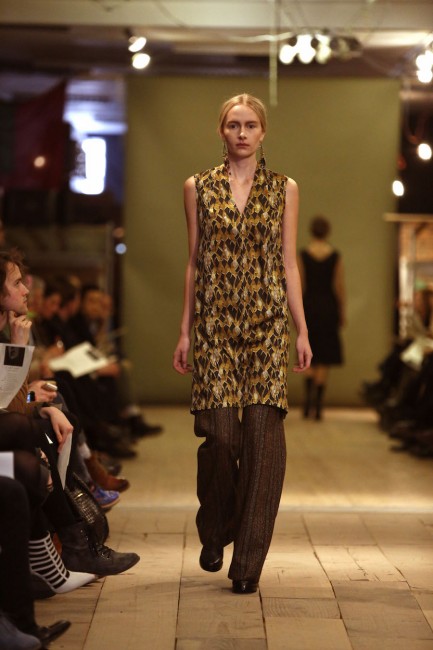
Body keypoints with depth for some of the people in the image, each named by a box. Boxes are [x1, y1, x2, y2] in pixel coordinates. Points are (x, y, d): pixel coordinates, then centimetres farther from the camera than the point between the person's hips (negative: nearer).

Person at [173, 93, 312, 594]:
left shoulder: (283, 189, 9)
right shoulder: (198, 188, 9)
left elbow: (288, 263, 8)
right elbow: (194, 262, 10)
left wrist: (302, 330, 3)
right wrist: (184, 331, 7)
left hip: (267, 318, 0)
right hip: (215, 318, 0)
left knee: (262, 431, -7)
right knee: (219, 431, -8)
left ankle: (248, 560, 0)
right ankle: (214, 533, 19)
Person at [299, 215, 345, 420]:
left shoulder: (303, 255, -2)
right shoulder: (336, 256, -2)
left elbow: (300, 286, -2)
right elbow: (339, 286, -1)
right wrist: (342, 312, 6)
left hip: (309, 306, 0)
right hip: (329, 307, 0)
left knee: (310, 358, 13)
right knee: (325, 359, 5)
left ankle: (309, 401, -3)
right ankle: (318, 406, 3)